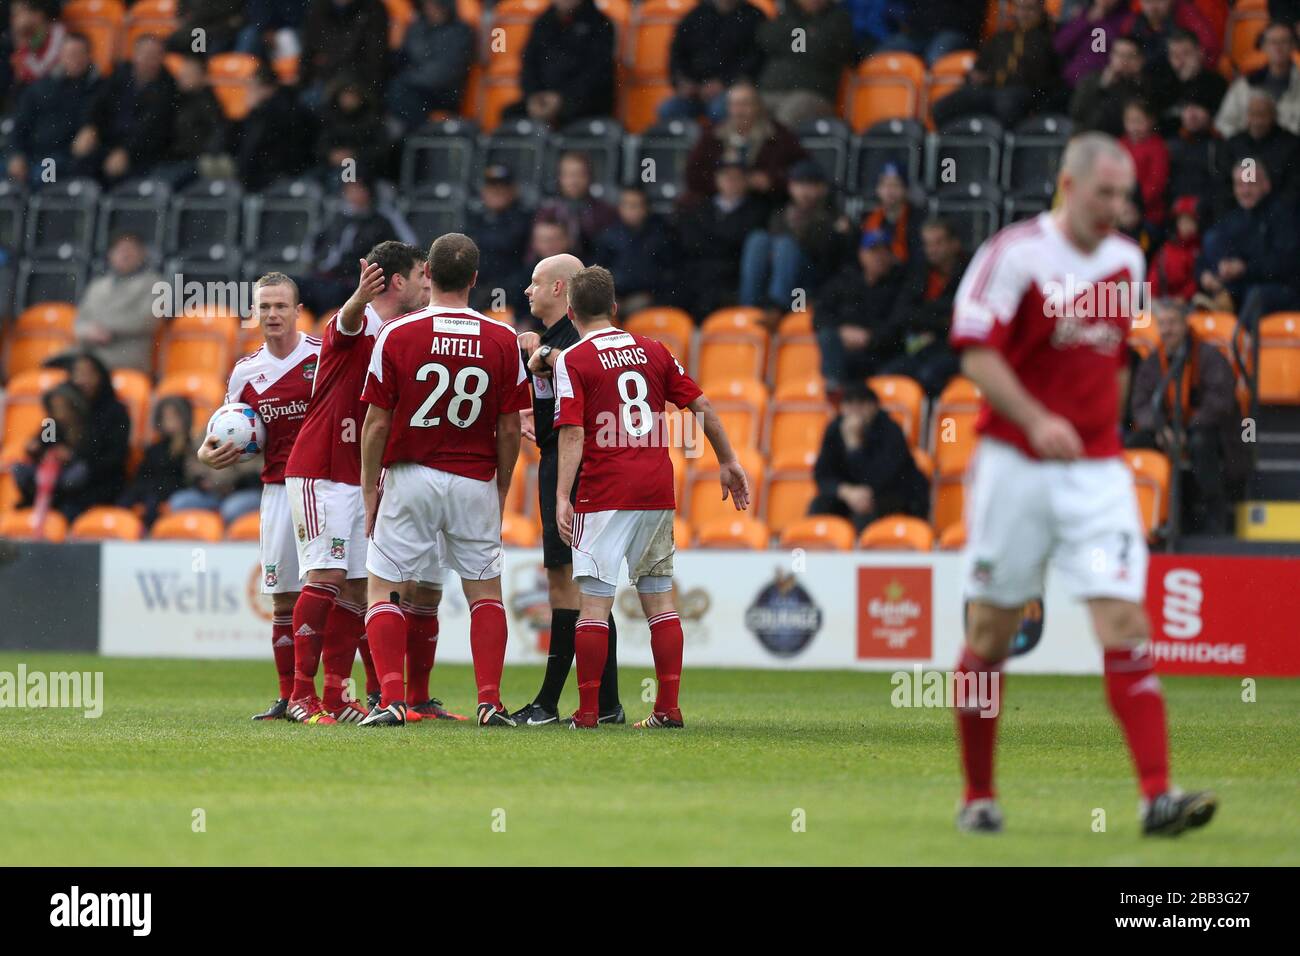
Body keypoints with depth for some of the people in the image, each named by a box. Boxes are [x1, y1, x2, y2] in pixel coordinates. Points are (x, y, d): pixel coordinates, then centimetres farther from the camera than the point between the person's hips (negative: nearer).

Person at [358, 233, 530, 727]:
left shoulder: (396, 335, -7)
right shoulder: (503, 340, -2)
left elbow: (377, 423, -5)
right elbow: (510, 429, 0)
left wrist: (369, 488, 5)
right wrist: (501, 489, 13)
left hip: (410, 478, -2)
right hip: (475, 482, 2)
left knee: (384, 589, 6)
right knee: (485, 590, 12)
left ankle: (391, 699, -6)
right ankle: (490, 700, 3)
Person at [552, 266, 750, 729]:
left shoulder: (572, 361, -4)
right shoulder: (653, 350, 11)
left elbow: (573, 434, -13)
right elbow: (701, 405, 12)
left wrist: (562, 497, -15)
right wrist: (728, 461, 20)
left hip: (605, 495, -5)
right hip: (658, 491, 5)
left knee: (593, 600, -3)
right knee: (659, 598, 10)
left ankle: (587, 710, -6)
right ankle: (668, 708, 8)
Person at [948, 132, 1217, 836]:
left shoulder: (1126, 261, 10)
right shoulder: (1015, 254, -8)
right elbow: (977, 353, -14)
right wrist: (1035, 421, -26)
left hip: (1096, 468, 4)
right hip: (1014, 463, -4)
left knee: (1125, 621, -9)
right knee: (991, 631, 4)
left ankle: (1157, 797, -15)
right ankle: (977, 797, 17)